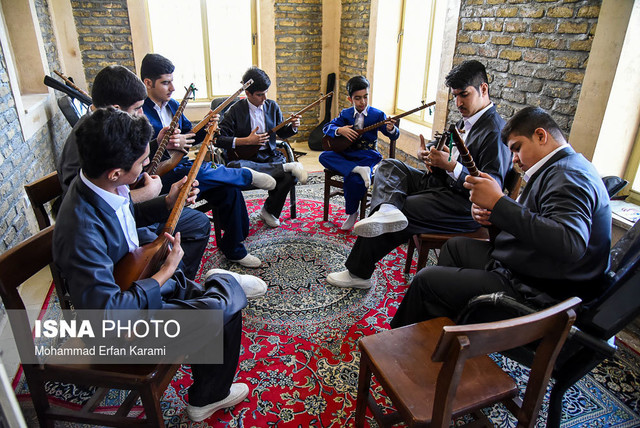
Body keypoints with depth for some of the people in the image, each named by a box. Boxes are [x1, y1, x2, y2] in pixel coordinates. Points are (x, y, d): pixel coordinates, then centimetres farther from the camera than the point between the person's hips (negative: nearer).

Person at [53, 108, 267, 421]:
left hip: (138, 282, 9)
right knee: (225, 309, -18)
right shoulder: (82, 230, -36)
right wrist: (164, 273, -23)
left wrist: (168, 203, -4)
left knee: (230, 308, 7)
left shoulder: (105, 184, -10)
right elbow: (108, 312, -34)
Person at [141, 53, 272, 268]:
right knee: (198, 172, -37)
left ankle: (233, 249, 1)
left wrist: (206, 128, -2)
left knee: (229, 189, -12)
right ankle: (248, 175, -8)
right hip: (161, 176, -7)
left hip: (182, 166, 7)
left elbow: (190, 136, 17)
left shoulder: (173, 105, 13)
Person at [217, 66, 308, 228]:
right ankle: (287, 167, -30)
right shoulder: (235, 110, -4)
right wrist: (247, 141, -17)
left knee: (290, 176, -28)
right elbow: (218, 139, -9)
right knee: (234, 168, -39)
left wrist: (293, 127, -4)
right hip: (246, 158, -3)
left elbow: (281, 132, 19)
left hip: (269, 156, 3)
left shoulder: (272, 106, 10)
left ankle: (269, 210, -1)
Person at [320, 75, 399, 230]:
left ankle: (352, 213, -6)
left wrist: (391, 129, -31)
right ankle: (358, 169, -29)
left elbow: (394, 136, -6)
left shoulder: (377, 115, -1)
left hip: (366, 156, -4)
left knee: (354, 180, -31)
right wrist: (339, 130, -18)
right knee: (324, 156, -22)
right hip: (347, 155, 4)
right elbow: (327, 127, 3)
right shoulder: (346, 114, 8)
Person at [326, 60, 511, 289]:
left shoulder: (495, 131, -15)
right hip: (439, 182, 10)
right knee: (389, 166, 0)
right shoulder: (466, 120, 13)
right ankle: (387, 209, -32)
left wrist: (451, 166, -30)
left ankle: (358, 272, 1)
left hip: (464, 206, -9)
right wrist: (431, 155, 1)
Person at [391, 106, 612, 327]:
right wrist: (491, 215, -5)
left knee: (426, 280, -9)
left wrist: (498, 202, -35)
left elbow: (570, 244, -38)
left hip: (535, 293, -11)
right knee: (455, 246, 24)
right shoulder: (563, 168, 12)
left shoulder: (568, 176, -22)